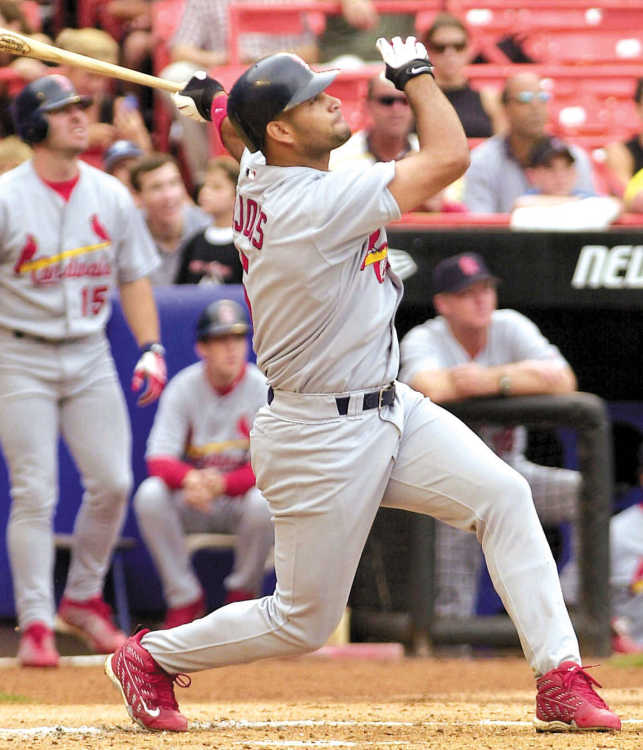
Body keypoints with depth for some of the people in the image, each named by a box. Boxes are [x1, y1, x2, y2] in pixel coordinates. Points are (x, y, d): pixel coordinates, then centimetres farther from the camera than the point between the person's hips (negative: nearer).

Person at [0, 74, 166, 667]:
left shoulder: (110, 196, 6)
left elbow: (134, 277, 12)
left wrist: (151, 346, 2)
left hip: (90, 354, 4)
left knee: (113, 483, -1)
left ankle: (83, 598, 19)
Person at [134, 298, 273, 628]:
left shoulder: (261, 389, -10)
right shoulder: (184, 387, -7)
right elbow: (159, 459, -15)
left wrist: (222, 483, -35)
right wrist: (190, 479, -39)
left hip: (239, 498, -1)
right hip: (191, 503, 1)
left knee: (264, 502, -34)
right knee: (149, 495, -29)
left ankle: (242, 594, -8)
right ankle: (185, 599, -14)